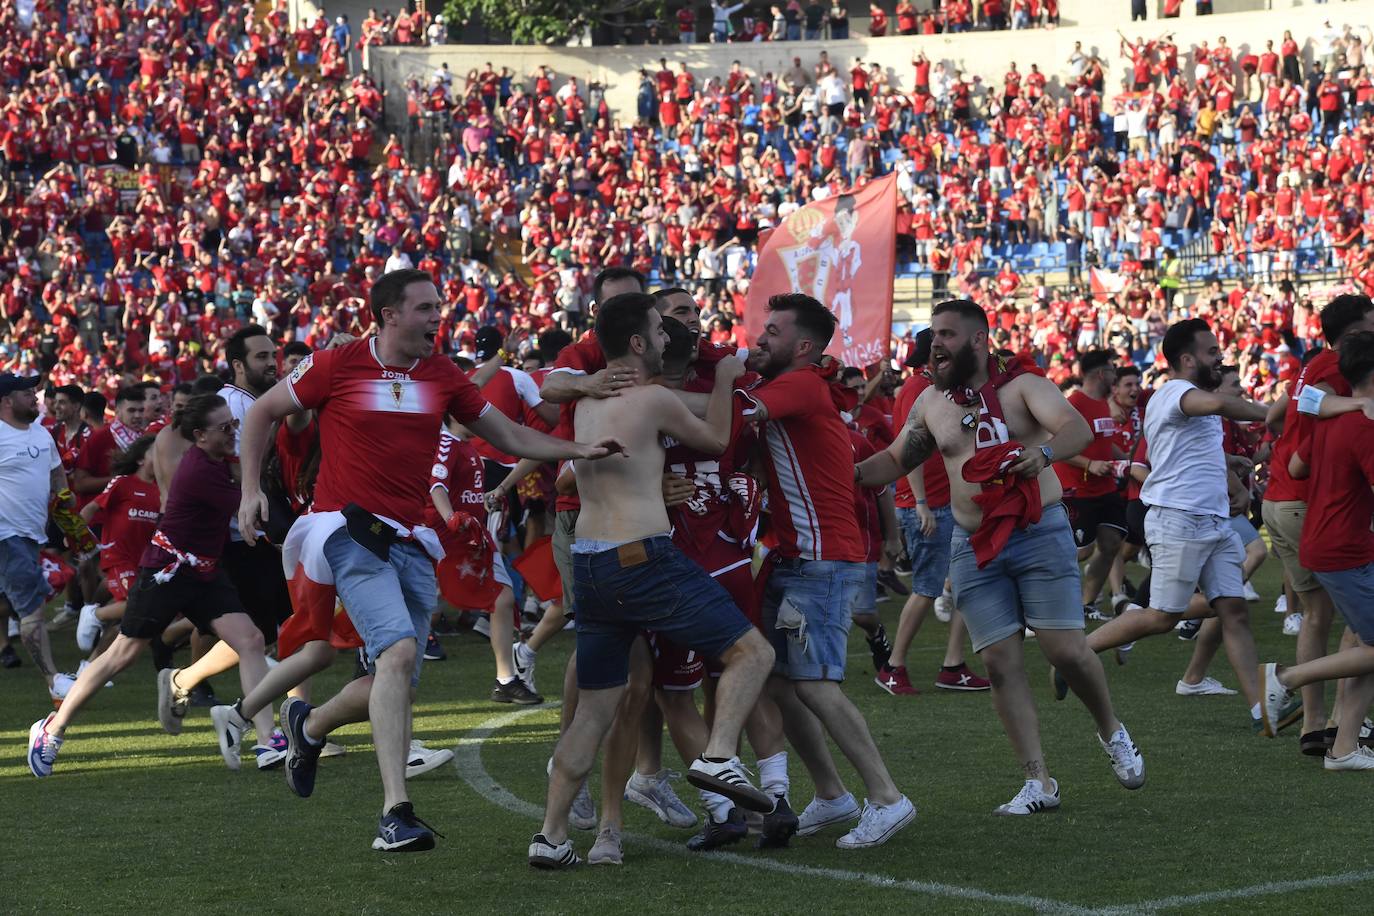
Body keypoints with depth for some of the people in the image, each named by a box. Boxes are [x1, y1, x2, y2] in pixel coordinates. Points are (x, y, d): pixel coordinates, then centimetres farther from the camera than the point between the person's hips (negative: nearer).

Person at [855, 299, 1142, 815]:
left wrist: (1045, 452, -42)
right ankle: (1037, 783, 1)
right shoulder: (930, 403, 10)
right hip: (974, 547, 4)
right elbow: (895, 461, 22)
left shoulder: (1022, 386, -5)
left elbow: (1078, 428, -21)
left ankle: (1112, 733, 20)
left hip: (1040, 531, -4)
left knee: (1065, 650, -9)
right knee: (1000, 662, -3)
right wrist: (851, 473, 3)